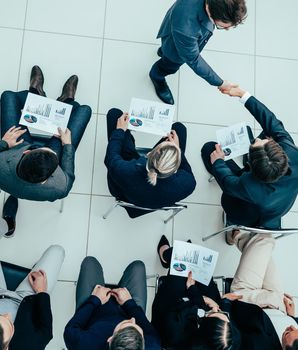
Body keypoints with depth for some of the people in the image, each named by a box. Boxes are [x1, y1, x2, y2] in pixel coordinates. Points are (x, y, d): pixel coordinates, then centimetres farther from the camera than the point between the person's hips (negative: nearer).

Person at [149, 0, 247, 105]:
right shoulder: (185, 29, -53)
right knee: (170, 66, 26)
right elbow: (193, 60, -34)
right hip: (174, 44, -5)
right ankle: (156, 76, 61)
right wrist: (219, 83, -26)